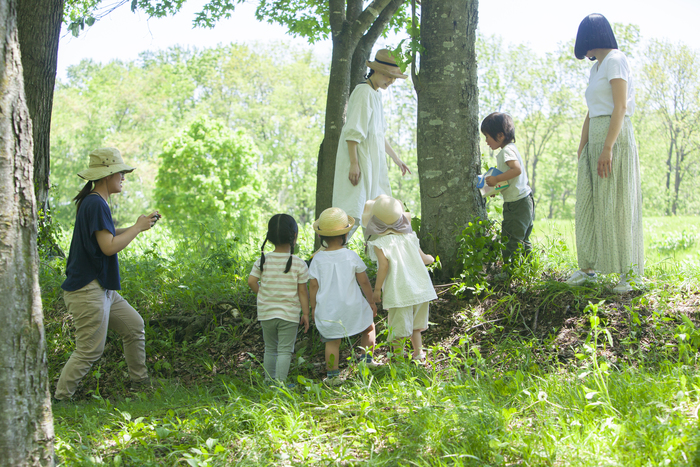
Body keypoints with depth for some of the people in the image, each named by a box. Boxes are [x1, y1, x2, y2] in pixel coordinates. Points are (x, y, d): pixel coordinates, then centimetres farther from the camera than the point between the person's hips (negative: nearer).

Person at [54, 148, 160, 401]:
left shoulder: (92, 202, 13)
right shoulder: (96, 204, -18)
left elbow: (105, 236, 23)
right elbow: (109, 246, -24)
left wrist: (137, 226, 13)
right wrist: (138, 228, -11)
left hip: (101, 289, 11)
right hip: (87, 290, -11)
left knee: (134, 325, 17)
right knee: (89, 350, -6)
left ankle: (140, 383, 25)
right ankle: (59, 399, 2)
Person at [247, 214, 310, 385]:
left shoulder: (263, 260, -4)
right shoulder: (299, 264, -11)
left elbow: (251, 281, -8)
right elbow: (302, 291, -8)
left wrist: (262, 294, 10)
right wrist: (305, 313, 0)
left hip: (266, 313, 3)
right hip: (289, 314, -3)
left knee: (270, 348, 19)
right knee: (285, 351, 4)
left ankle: (269, 380, 26)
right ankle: (280, 383, 1)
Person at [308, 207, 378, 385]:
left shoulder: (318, 259, -7)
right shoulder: (351, 256, -8)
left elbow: (313, 285, -3)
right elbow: (364, 281, -2)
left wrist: (313, 307, 11)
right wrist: (371, 302, 12)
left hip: (327, 309, 1)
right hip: (352, 306, -1)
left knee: (332, 341, 10)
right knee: (369, 327, 22)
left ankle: (332, 375, 9)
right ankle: (366, 357, 13)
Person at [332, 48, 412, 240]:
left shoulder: (375, 94, 18)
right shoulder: (364, 92, -12)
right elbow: (353, 131, -20)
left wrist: (396, 159, 28)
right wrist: (354, 163, -25)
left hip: (373, 163, 10)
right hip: (360, 162, -10)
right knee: (352, 213, -12)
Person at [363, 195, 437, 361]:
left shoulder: (380, 243, -7)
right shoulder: (409, 238, 8)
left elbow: (384, 264, -18)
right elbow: (422, 258, 11)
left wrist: (377, 289, -13)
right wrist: (430, 259, 35)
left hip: (398, 292, -5)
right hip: (420, 289, 5)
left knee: (398, 327, 5)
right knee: (415, 324, 21)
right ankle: (418, 352, 24)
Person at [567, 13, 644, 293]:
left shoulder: (615, 60, -7)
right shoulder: (596, 68, 20)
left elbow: (621, 107, -16)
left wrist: (608, 148, -22)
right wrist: (581, 151, 14)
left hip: (615, 137, -9)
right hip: (594, 139, 9)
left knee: (614, 205, -9)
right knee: (588, 204, 7)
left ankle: (628, 272, -5)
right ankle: (588, 268, 12)